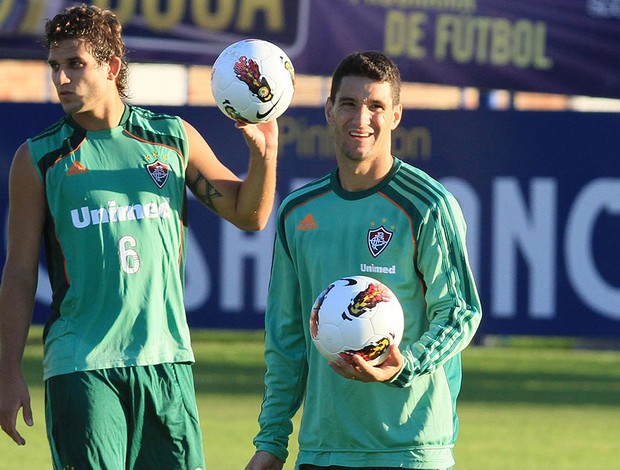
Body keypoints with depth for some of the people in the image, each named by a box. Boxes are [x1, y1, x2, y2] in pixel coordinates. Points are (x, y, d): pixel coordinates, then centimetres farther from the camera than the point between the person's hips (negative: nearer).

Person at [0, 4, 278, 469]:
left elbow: (248, 215, 15)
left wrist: (263, 153, -4)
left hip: (166, 360, 2)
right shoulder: (38, 159, 3)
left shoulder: (174, 138, 9)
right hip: (79, 368, -2)